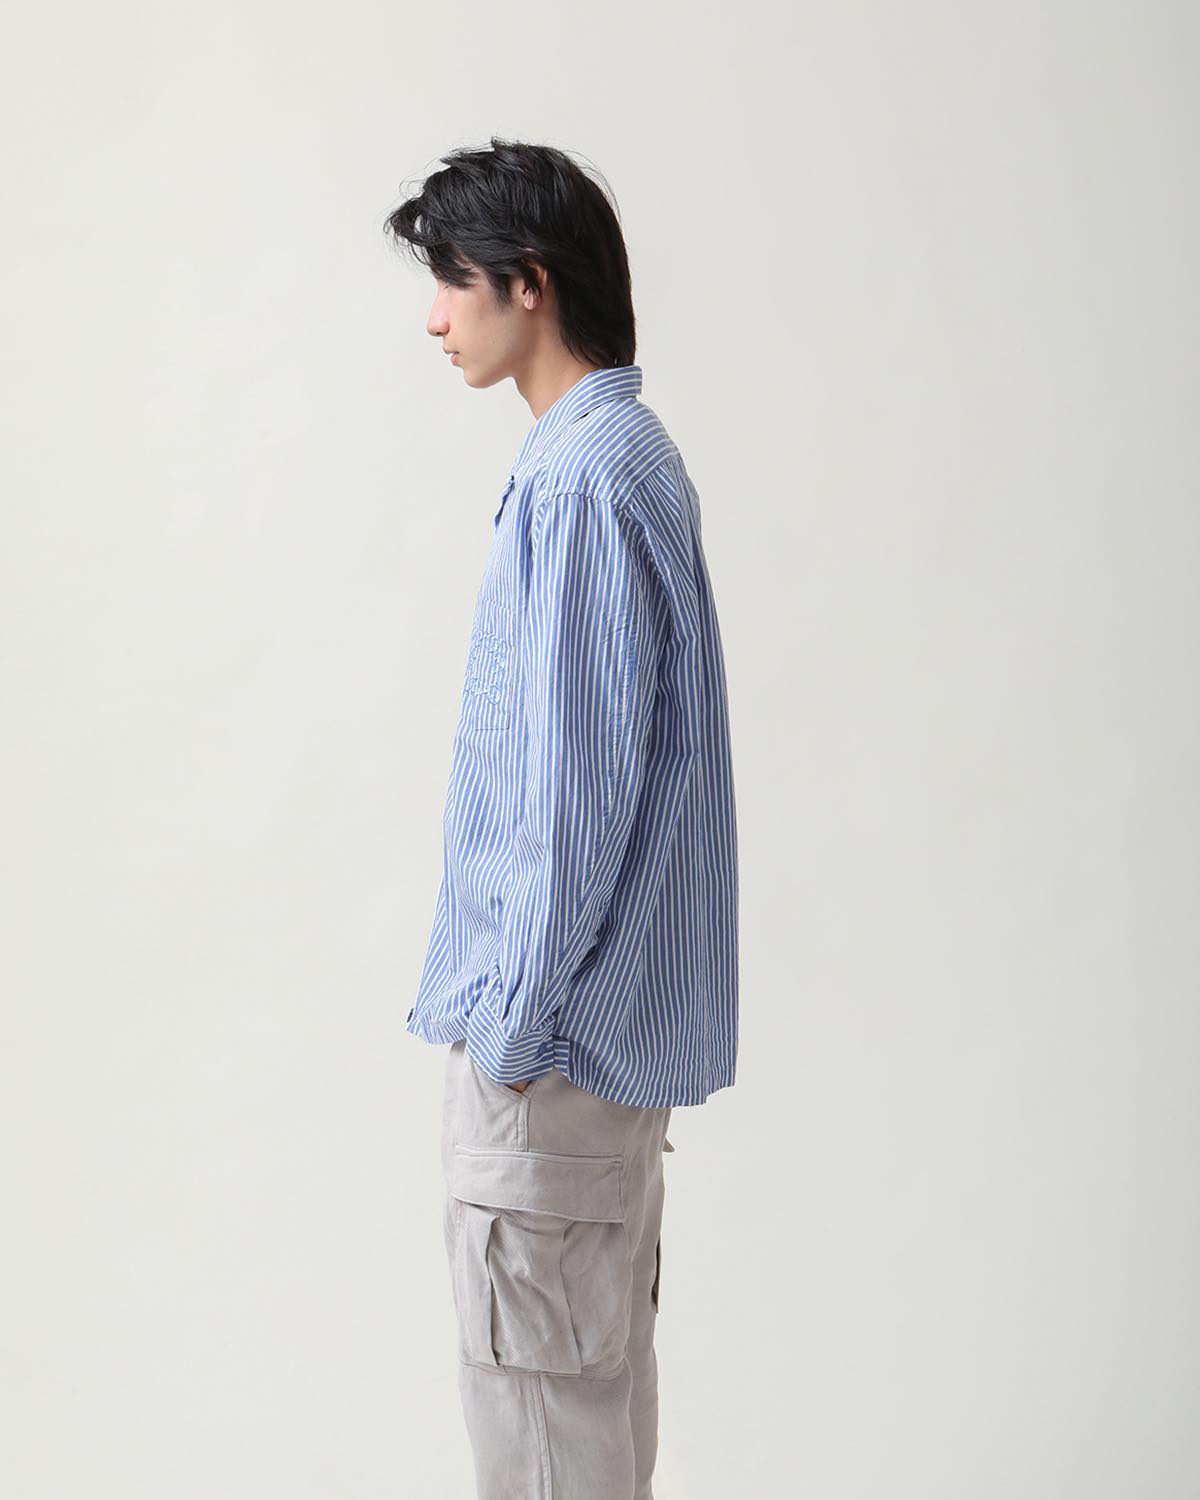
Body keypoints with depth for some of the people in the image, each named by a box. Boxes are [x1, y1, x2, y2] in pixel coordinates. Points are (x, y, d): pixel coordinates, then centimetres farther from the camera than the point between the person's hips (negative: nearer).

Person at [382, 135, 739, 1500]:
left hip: (556, 1034, -10)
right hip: (614, 1024, 10)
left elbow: (576, 786, -23)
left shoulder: (579, 480, -19)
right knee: (603, 1365, 19)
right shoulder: (632, 455, 12)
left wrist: (512, 1021, -16)